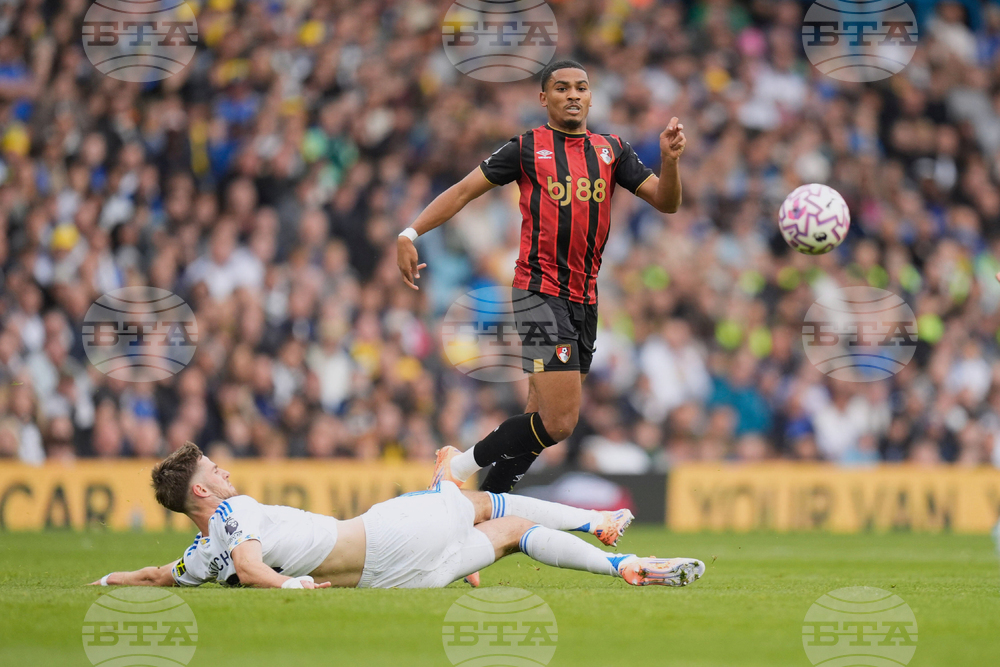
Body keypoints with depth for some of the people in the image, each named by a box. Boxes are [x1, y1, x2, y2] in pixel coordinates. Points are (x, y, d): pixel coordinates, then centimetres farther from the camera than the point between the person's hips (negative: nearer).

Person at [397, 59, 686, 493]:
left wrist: (670, 159, -12)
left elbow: (666, 202, 8)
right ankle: (461, 465, 0)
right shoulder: (527, 148, 0)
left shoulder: (611, 150, 12)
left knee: (543, 421, 8)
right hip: (540, 291, -6)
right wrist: (410, 234, -8)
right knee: (558, 422, -16)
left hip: (585, 300, 6)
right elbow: (464, 191, 2)